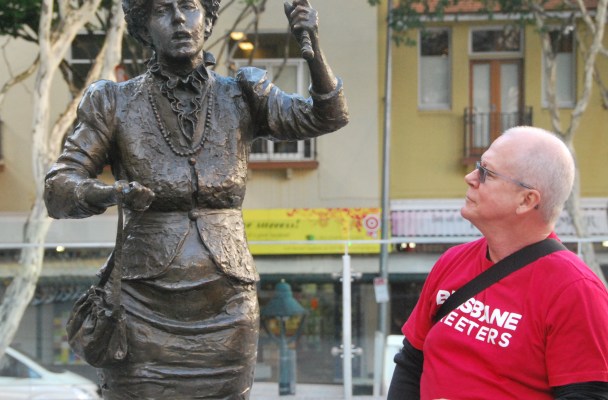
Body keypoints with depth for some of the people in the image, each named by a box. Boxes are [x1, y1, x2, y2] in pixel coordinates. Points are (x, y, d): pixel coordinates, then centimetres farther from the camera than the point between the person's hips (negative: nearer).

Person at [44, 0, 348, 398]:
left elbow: (326, 117, -6)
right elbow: (57, 189, 0)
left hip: (226, 310, 1)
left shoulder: (242, 99, 7)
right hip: (145, 310, -1)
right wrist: (112, 193, -22)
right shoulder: (116, 104, 3)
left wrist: (312, 43, -24)